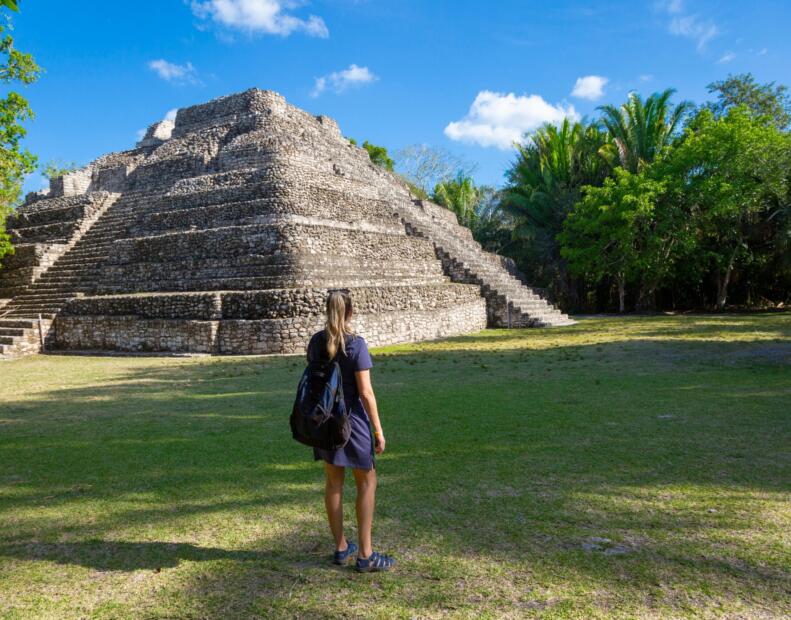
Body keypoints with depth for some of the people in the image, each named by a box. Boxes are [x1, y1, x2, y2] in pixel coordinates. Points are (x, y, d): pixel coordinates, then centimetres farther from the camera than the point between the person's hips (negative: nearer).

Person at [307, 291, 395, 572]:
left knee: (334, 481, 16)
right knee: (367, 482, 8)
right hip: (351, 417, -6)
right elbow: (365, 393, -17)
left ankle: (341, 547, 28)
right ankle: (366, 555, 11)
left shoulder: (316, 341, 2)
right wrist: (378, 430, -10)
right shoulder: (356, 344, -16)